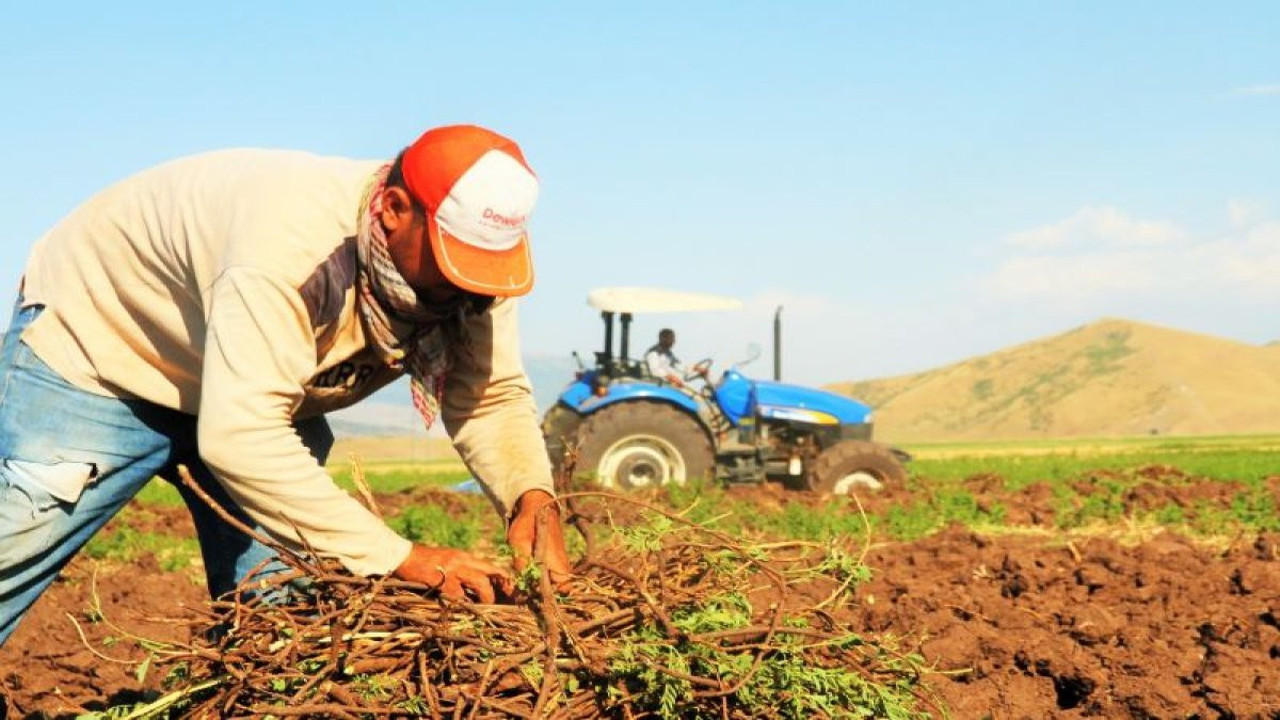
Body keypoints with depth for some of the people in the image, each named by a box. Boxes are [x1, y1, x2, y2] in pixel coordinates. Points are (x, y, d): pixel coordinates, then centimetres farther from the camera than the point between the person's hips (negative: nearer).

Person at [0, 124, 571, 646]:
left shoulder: (470, 257, -19)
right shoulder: (292, 239, -42)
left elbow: (493, 394, -13)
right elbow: (238, 437, -47)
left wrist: (532, 495, -35)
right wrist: (397, 557, -48)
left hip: (255, 390, 7)